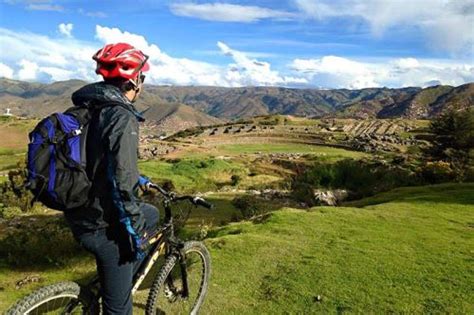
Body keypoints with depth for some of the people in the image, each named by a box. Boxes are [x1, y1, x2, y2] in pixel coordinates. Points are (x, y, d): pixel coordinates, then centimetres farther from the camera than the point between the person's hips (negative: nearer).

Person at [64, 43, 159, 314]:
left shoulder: (90, 108, 6)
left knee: (151, 215, 30)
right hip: (102, 225, -9)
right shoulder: (122, 117, -22)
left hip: (81, 210, 9)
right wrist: (135, 233, -17)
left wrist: (138, 179, 27)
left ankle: (121, 276, 32)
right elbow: (122, 184, -27)